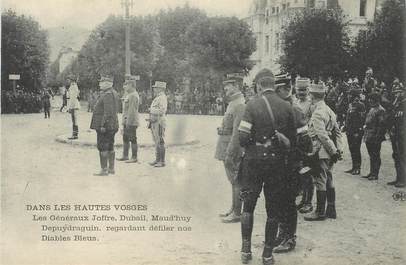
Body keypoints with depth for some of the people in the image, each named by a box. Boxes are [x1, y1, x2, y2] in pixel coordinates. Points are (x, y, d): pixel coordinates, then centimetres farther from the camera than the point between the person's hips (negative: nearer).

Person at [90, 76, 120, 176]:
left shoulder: (107, 95, -18)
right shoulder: (114, 94, 14)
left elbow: (108, 112, -24)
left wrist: (103, 125, -23)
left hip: (105, 126, -10)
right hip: (112, 126, 10)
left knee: (102, 148, -6)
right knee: (110, 147, 15)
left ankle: (104, 170, -3)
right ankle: (111, 168, 21)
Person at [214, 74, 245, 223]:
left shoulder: (239, 105, -16)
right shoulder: (232, 104, 15)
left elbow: (237, 132, -22)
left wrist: (229, 154, -22)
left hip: (233, 149, -10)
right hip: (227, 147, 10)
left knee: (235, 182, -3)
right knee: (233, 181, 16)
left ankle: (237, 213, 4)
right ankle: (233, 209, 25)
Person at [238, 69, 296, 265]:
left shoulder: (253, 105, -9)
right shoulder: (287, 107, -2)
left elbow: (243, 137, -13)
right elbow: (293, 138, -1)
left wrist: (249, 145, 8)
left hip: (254, 160, -1)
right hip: (277, 161, 2)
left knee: (248, 204, 14)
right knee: (274, 208, 11)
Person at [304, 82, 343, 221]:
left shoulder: (317, 113, -17)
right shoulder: (329, 110, 12)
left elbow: (323, 136, -21)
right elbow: (337, 132, 13)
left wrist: (334, 151, -16)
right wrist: (338, 149, 11)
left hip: (320, 152, -9)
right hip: (329, 153, 9)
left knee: (320, 181, -1)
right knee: (328, 180, 14)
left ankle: (320, 212, 6)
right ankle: (331, 210, 21)